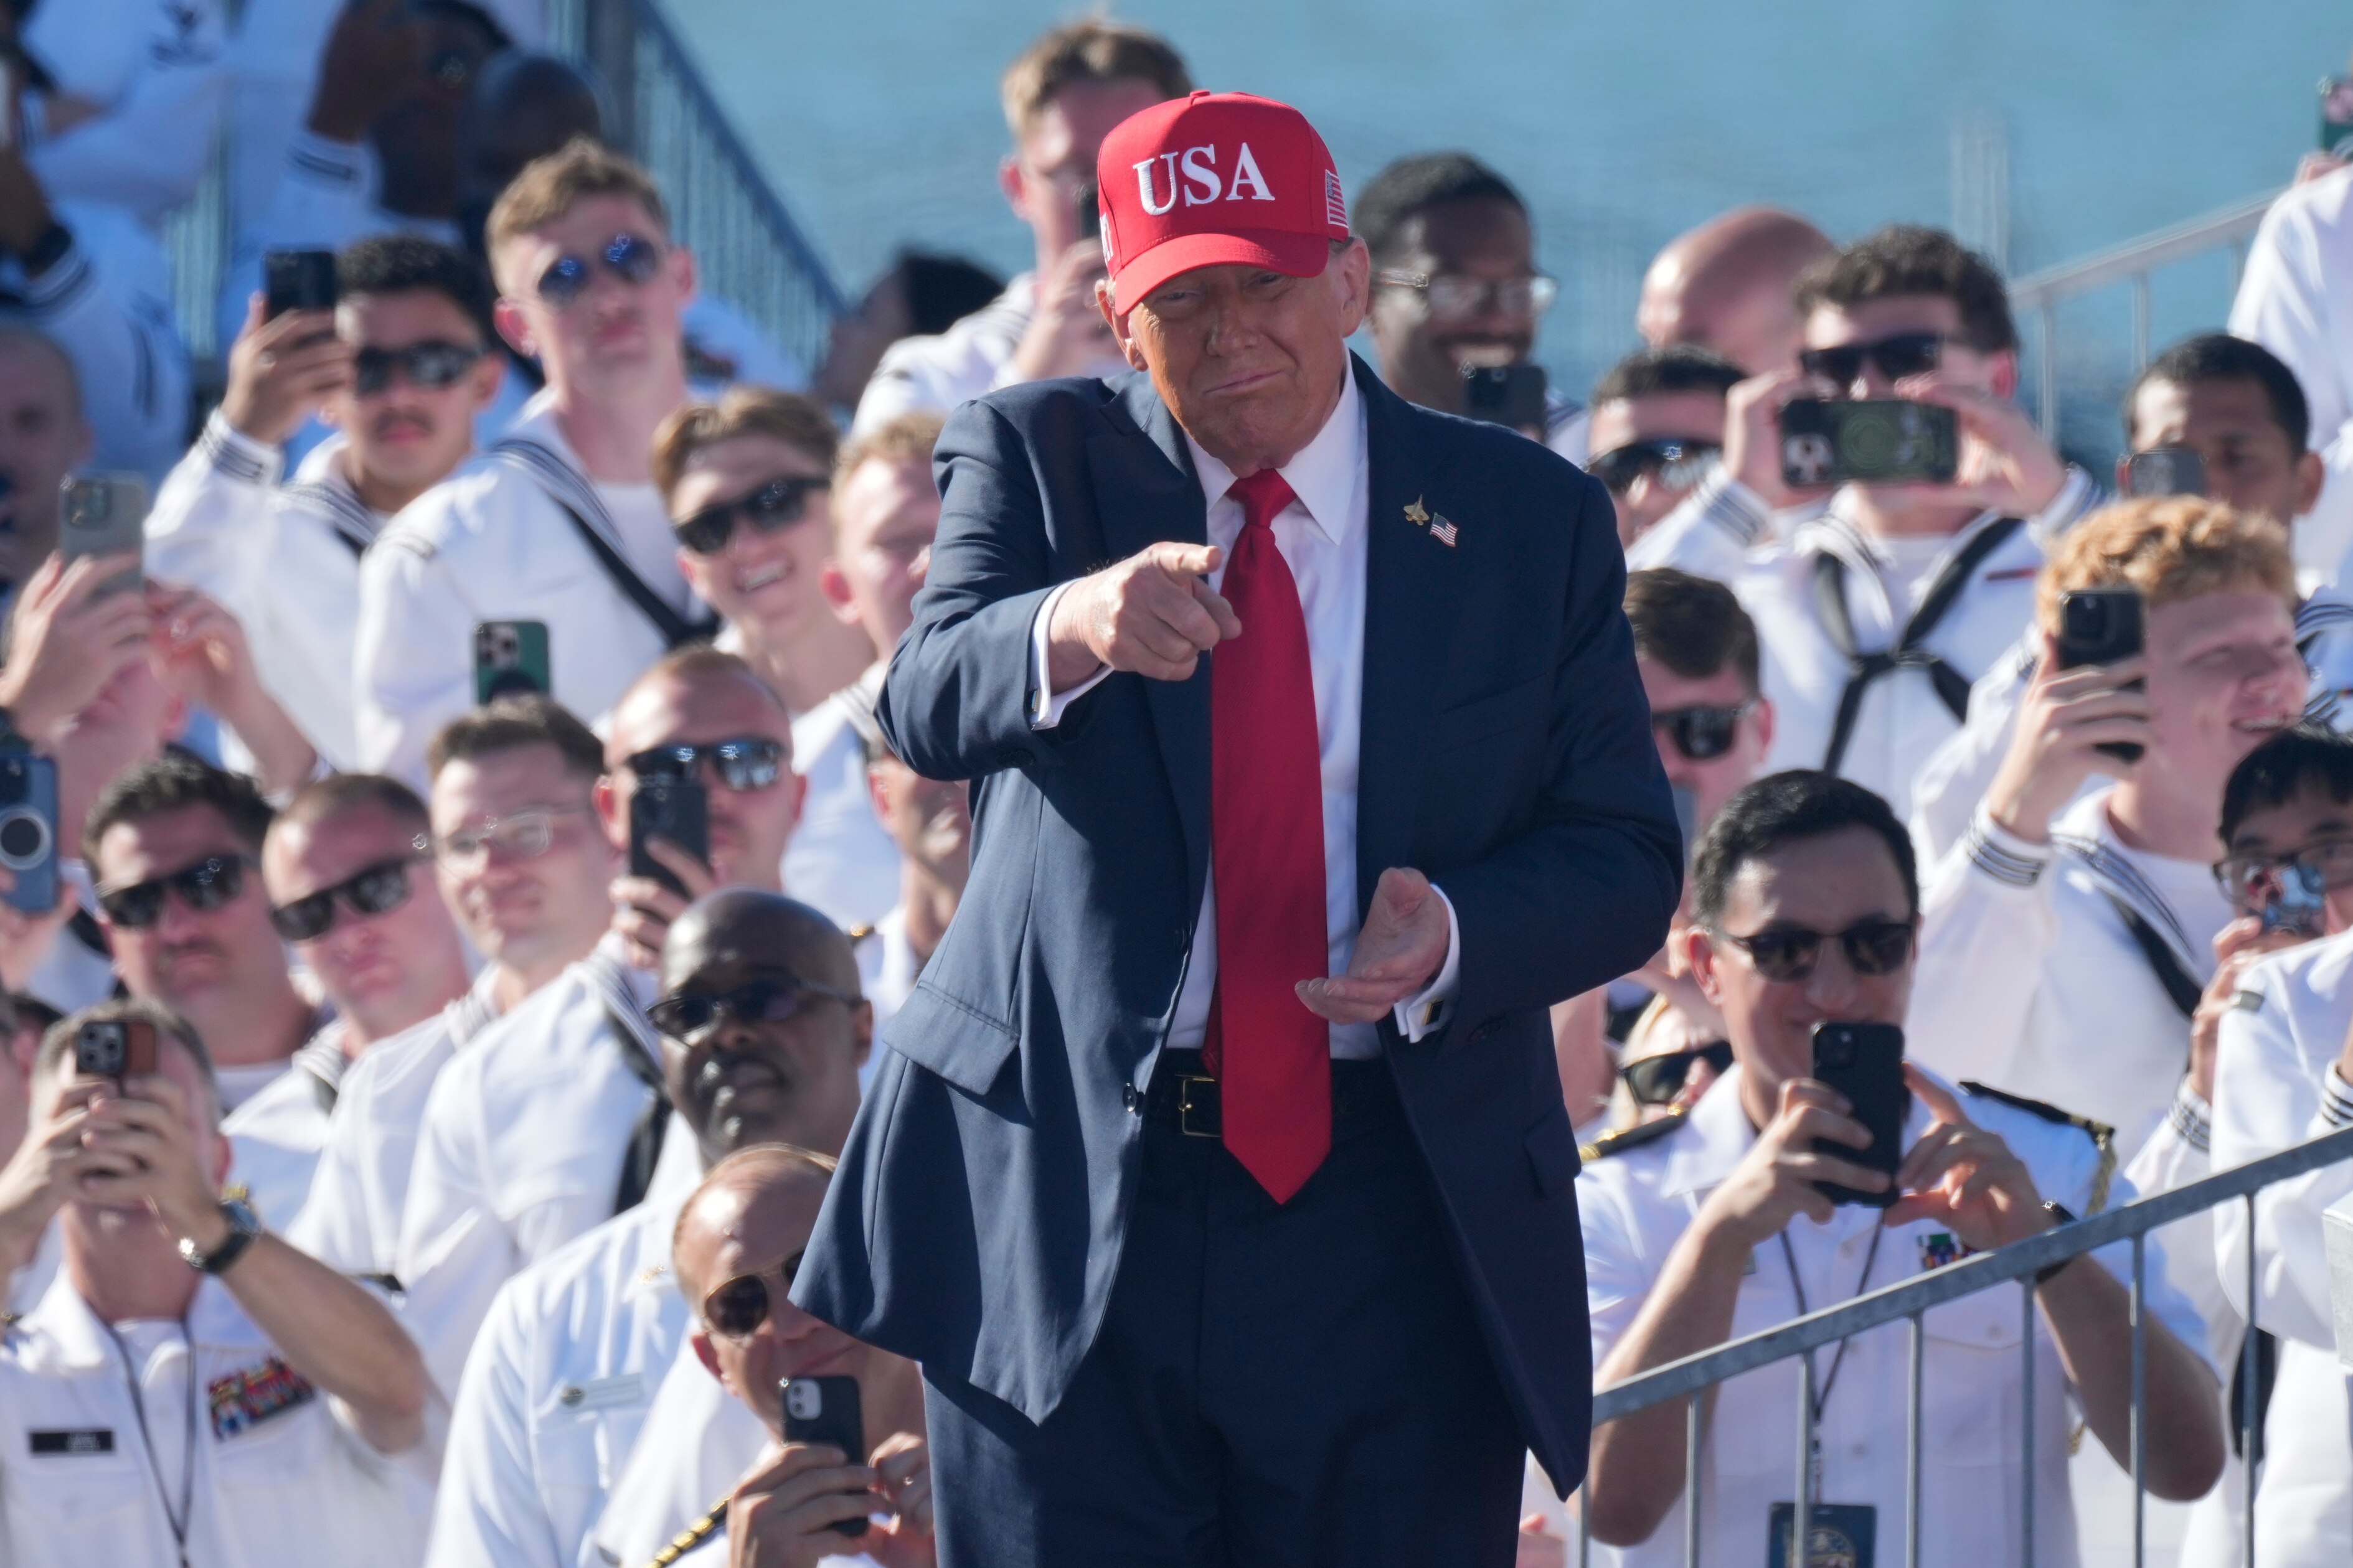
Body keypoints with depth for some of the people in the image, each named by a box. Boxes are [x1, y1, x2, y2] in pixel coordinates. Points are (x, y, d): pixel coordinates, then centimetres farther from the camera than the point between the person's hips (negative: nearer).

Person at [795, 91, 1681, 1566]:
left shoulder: (1529, 519, 8)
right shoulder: (1035, 459, 5)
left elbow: (1627, 860, 8)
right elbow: (928, 711, -13)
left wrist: (1453, 938, -15)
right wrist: (1076, 627, -37)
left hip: (1398, 1223, 1)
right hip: (1070, 1192, -1)